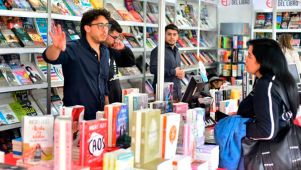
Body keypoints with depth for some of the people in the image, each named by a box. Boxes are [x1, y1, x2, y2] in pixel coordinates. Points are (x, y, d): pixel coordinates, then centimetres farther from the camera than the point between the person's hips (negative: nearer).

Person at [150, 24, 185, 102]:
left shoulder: (176, 51, 19)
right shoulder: (157, 51, -8)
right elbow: (153, 69, -19)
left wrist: (181, 73, 6)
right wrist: (174, 72, -13)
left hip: (177, 92, 8)